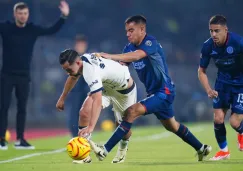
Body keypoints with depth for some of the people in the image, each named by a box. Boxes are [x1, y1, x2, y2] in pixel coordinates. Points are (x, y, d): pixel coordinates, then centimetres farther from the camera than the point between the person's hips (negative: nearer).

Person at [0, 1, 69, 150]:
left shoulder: (33, 30, 1)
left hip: (24, 76, 3)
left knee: (22, 108, 7)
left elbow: (52, 30, 1)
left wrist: (64, 17, -11)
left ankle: (20, 140, 14)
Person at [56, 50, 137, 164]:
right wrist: (62, 98, 15)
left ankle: (123, 148, 39)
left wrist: (90, 127, -63)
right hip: (105, 86, 7)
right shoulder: (82, 59, -19)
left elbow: (97, 101, -54)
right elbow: (73, 77, 7)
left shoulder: (90, 71, -44)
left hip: (125, 89, -7)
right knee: (84, 112, -17)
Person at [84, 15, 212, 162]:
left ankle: (105, 150, -29)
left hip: (164, 92, -10)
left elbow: (136, 56, -40)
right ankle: (202, 149, 42)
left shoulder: (151, 43, -21)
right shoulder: (130, 47, 4)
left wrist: (110, 56, -46)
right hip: (154, 92, 10)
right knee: (172, 126, 24)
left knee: (132, 111, -25)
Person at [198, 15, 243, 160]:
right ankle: (224, 151, 18)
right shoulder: (208, 46, -14)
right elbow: (202, 71, 0)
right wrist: (208, 90, -15)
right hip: (223, 82, 4)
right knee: (218, 118, -7)